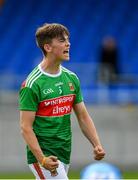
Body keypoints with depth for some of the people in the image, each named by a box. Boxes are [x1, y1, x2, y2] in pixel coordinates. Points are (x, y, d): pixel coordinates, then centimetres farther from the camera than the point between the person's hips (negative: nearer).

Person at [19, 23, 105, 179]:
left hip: (64, 154, 7)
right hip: (42, 154, -7)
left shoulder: (71, 78, 10)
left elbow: (83, 116, 15)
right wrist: (42, 159, -26)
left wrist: (97, 145, 0)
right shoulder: (32, 84, -12)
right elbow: (26, 127, -15)